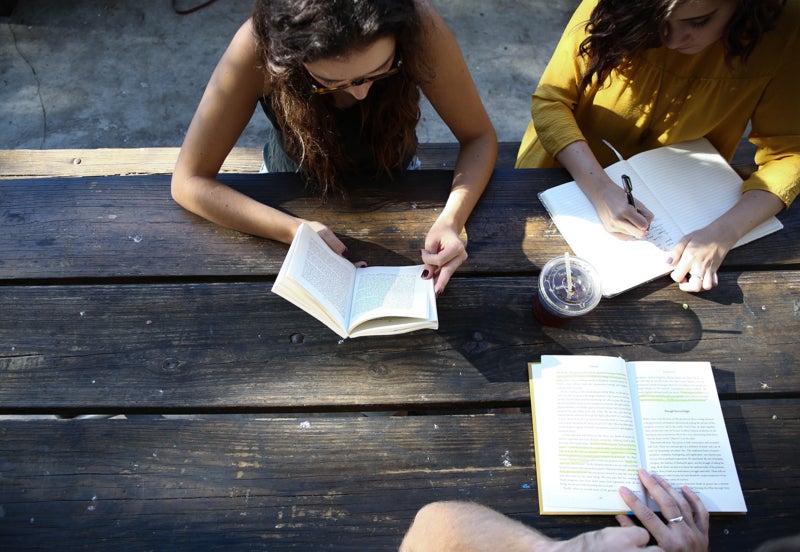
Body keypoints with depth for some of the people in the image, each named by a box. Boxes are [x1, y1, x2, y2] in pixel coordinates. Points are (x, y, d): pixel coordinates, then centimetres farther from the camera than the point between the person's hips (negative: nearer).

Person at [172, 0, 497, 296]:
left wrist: (451, 219, -38)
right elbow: (189, 181, -27)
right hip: (296, 192, 0)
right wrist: (296, 230, -41)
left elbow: (479, 137, -20)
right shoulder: (258, 47, -33)